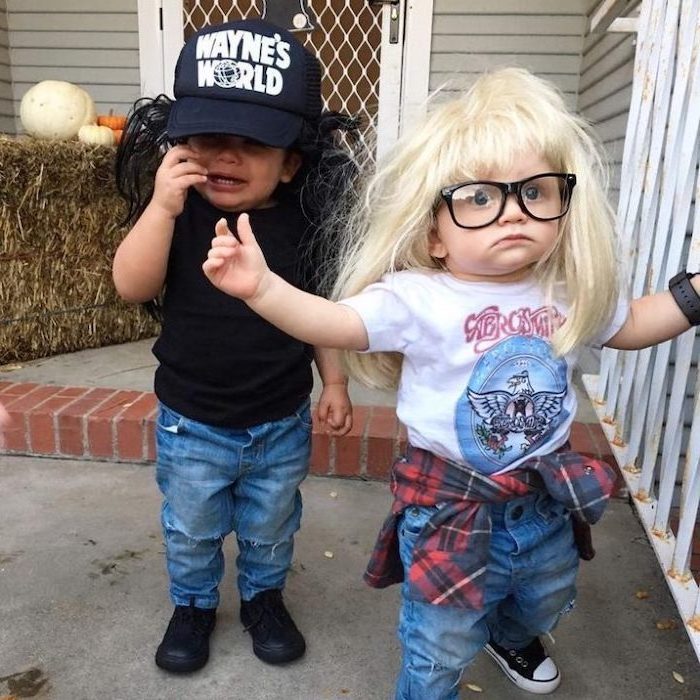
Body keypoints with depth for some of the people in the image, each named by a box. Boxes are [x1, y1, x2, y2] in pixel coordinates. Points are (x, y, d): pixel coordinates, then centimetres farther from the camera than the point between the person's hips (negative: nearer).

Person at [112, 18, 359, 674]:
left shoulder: (303, 221, -11)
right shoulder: (176, 211, -14)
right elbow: (132, 286, -24)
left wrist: (334, 382, 2)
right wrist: (162, 206, -35)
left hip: (282, 422, 1)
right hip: (190, 422, 0)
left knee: (270, 528, 23)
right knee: (190, 531, 21)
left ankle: (263, 596, 51)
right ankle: (193, 604, 49)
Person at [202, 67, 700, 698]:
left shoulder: (573, 292, -5)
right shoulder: (418, 299, -22)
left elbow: (628, 326, 14)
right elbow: (334, 323, -31)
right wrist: (262, 286, -46)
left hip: (547, 498, 6)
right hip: (452, 511, -5)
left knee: (546, 601, 35)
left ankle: (509, 636, 70)